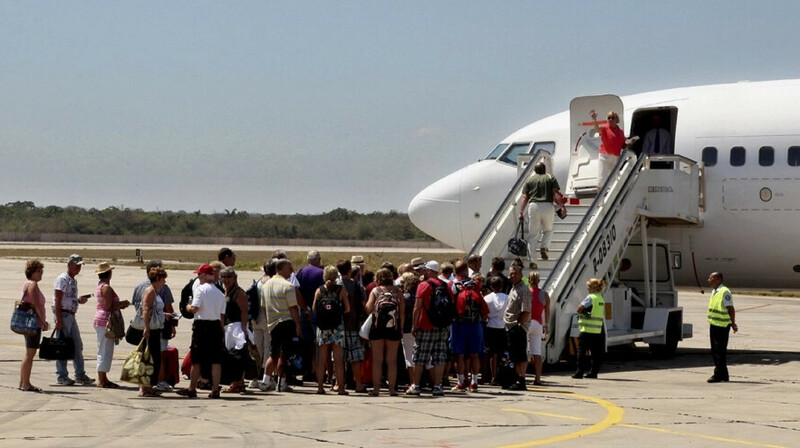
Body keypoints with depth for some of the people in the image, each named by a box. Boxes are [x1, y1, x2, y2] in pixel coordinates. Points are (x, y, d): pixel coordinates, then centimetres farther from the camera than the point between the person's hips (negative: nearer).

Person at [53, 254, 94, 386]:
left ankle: (80, 375, 14)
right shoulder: (62, 279, -11)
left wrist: (80, 300, 4)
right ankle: (61, 376, 2)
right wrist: (58, 320, -22)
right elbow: (57, 301, -16)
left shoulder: (74, 281, 17)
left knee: (78, 346, 9)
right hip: (63, 315, -9)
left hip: (71, 316, 9)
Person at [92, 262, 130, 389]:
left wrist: (120, 305, 12)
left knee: (104, 351, 14)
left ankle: (103, 379, 18)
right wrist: (122, 304, -8)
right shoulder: (106, 287, -16)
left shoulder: (100, 286, 15)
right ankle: (102, 381, -6)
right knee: (105, 351, -7)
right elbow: (109, 307, -21)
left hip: (100, 320, 10)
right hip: (106, 321, -10)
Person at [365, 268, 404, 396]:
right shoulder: (397, 291, 5)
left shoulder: (375, 291, 2)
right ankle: (392, 388, 4)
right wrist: (401, 328, 5)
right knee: (392, 360, 6)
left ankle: (376, 388, 2)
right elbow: (402, 311, 0)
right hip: (393, 328, 1)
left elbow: (368, 308, -7)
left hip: (377, 327, -1)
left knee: (377, 360, 5)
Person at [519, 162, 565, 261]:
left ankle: (529, 256, -3)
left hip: (533, 205, 1)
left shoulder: (530, 180, 13)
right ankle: (544, 248, -6)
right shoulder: (550, 178, 11)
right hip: (547, 206, -1)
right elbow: (556, 194, -3)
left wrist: (521, 212, 6)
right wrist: (562, 206, -7)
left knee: (533, 234, 5)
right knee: (548, 230, 18)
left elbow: (525, 198, 7)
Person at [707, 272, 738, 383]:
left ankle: (719, 375, -3)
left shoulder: (725, 292, -13)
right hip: (713, 324, 10)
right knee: (715, 351, 12)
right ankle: (723, 375, 20)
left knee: (720, 351, -6)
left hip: (722, 326, -10)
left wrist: (733, 323, -17)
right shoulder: (714, 292, 15)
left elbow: (730, 309, -15)